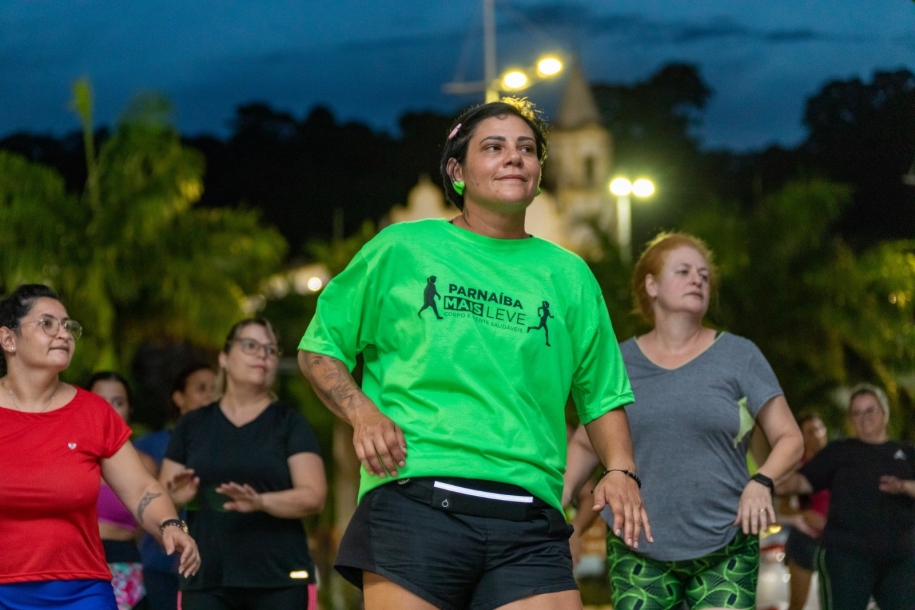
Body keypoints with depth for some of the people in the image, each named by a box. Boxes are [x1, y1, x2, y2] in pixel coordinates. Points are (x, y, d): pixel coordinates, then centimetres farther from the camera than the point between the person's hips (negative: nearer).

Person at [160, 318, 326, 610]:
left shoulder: (289, 423, 8)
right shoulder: (193, 425, 15)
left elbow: (314, 496, -2)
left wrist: (261, 501, -21)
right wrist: (178, 496, -10)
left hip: (280, 580, -1)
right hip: (206, 579, 1)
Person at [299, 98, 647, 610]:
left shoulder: (568, 275, 18)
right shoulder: (401, 249, 11)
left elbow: (602, 394, 24)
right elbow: (319, 347, 16)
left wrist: (621, 471, 5)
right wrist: (361, 412, -3)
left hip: (531, 524, 2)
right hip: (412, 502, -2)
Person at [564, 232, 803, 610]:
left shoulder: (739, 356, 5)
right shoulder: (621, 362, 9)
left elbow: (789, 439, 6)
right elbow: (584, 443, 17)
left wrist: (761, 482, -14)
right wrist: (559, 495, -2)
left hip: (725, 548, -1)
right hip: (639, 552, 1)